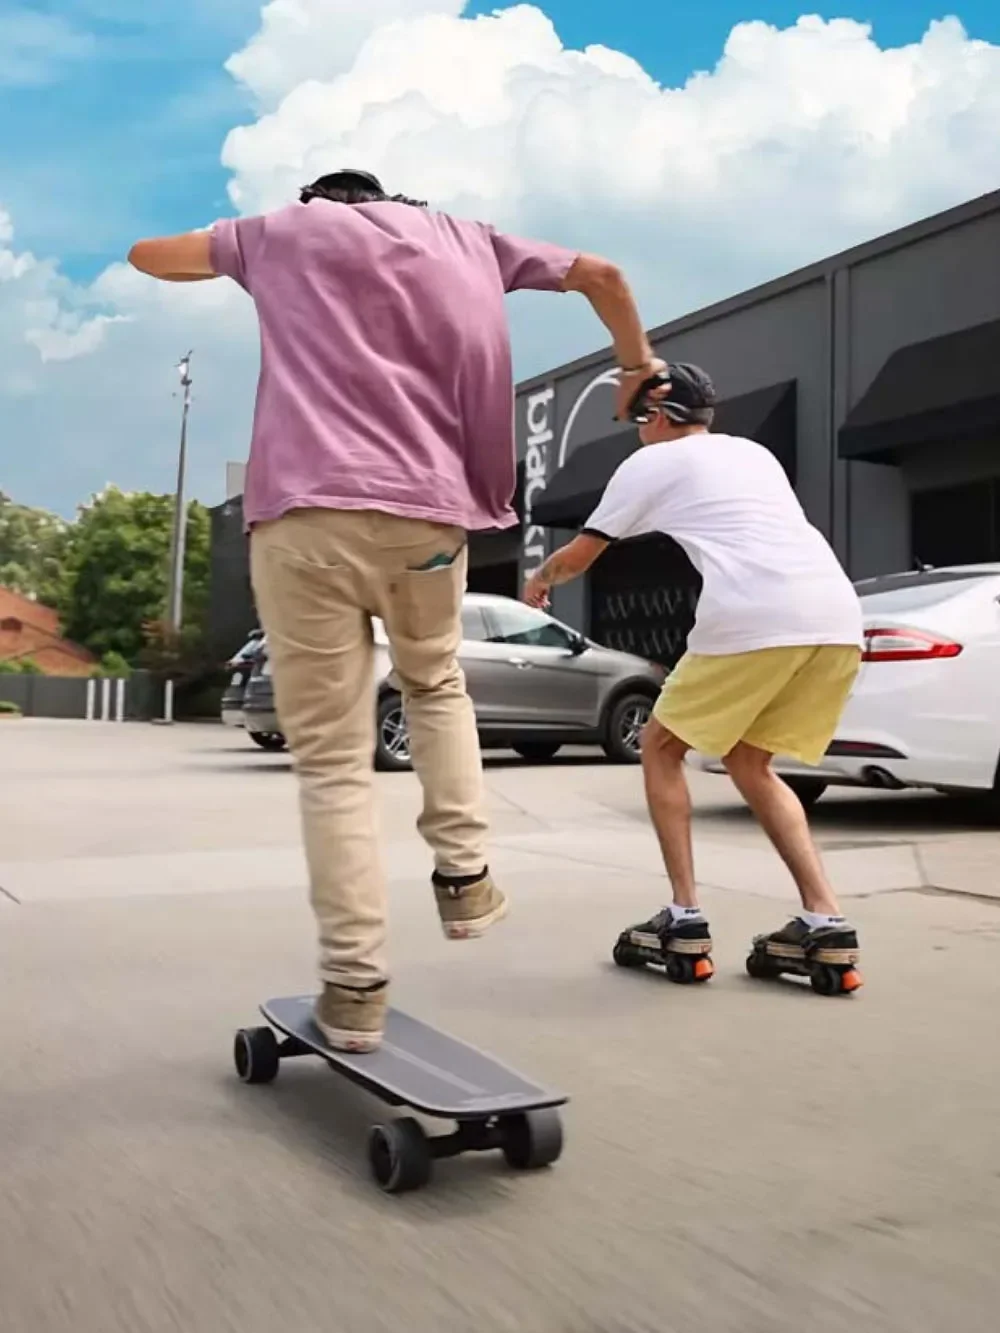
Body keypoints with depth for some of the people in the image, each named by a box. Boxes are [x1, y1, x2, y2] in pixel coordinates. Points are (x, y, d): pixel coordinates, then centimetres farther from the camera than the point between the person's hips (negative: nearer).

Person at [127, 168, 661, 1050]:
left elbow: (150, 257, 33)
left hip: (307, 512, -2)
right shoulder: (464, 238, 24)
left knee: (332, 760, 3)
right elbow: (601, 274, 26)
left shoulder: (282, 230, 20)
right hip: (429, 511, 2)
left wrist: (233, 250, 51)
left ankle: (355, 985, 2)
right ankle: (465, 876, 18)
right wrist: (638, 365, 42)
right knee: (435, 681, 29)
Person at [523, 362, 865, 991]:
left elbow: (577, 557, 24)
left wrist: (539, 580, 45)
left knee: (662, 748, 14)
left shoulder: (651, 462, 16)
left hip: (756, 619, -6)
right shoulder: (755, 452, 31)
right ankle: (826, 922, 9)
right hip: (839, 618, 6)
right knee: (750, 763, 22)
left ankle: (686, 919, 7)